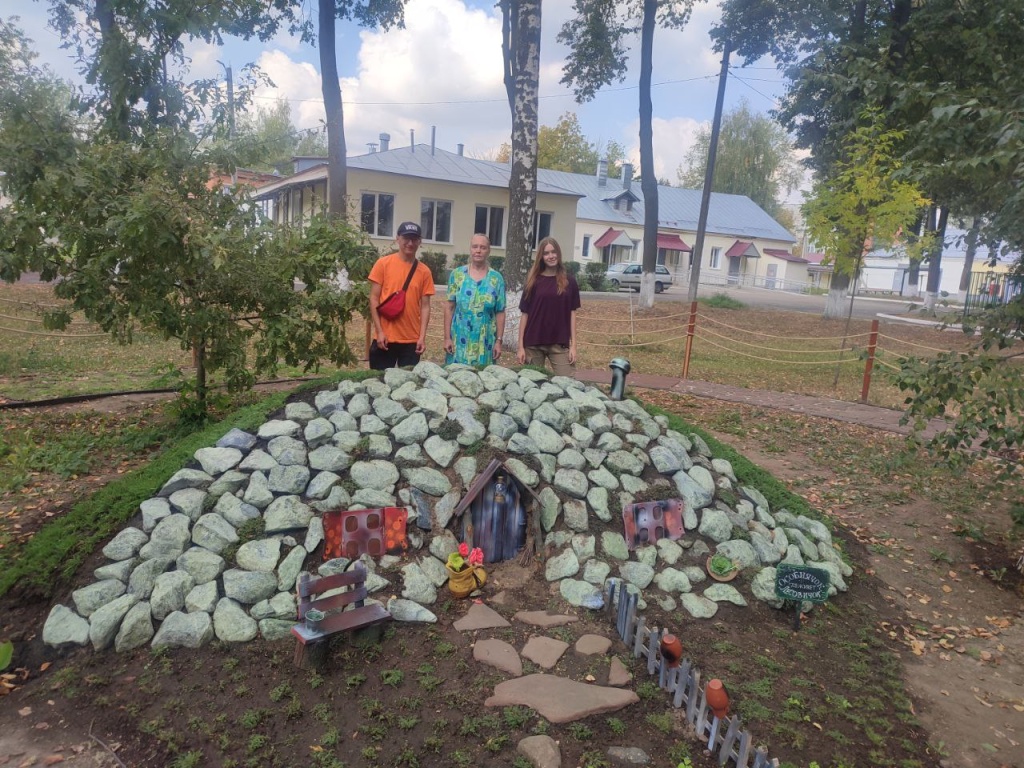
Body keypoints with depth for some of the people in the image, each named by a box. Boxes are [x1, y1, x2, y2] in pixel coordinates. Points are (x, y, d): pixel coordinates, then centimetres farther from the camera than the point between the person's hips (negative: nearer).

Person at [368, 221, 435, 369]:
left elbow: (425, 306, 5)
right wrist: (380, 331, -8)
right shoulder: (383, 263, -1)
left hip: (412, 340, 2)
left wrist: (422, 337, -4)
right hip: (385, 338, -2)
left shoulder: (424, 271, 5)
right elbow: (374, 299, -1)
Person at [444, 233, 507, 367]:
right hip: (459, 342, 0)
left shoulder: (496, 278, 2)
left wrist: (499, 341, -1)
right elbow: (449, 307, 2)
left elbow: (500, 312, 2)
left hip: (485, 343, 0)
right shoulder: (457, 274, 2)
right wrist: (447, 337, -2)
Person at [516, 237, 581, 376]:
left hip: (560, 344, 0)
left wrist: (573, 345, 0)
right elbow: (525, 314, 3)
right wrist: (521, 346, -1)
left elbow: (572, 313, 5)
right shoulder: (534, 281, 3)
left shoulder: (568, 281, 4)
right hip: (533, 344, 0)